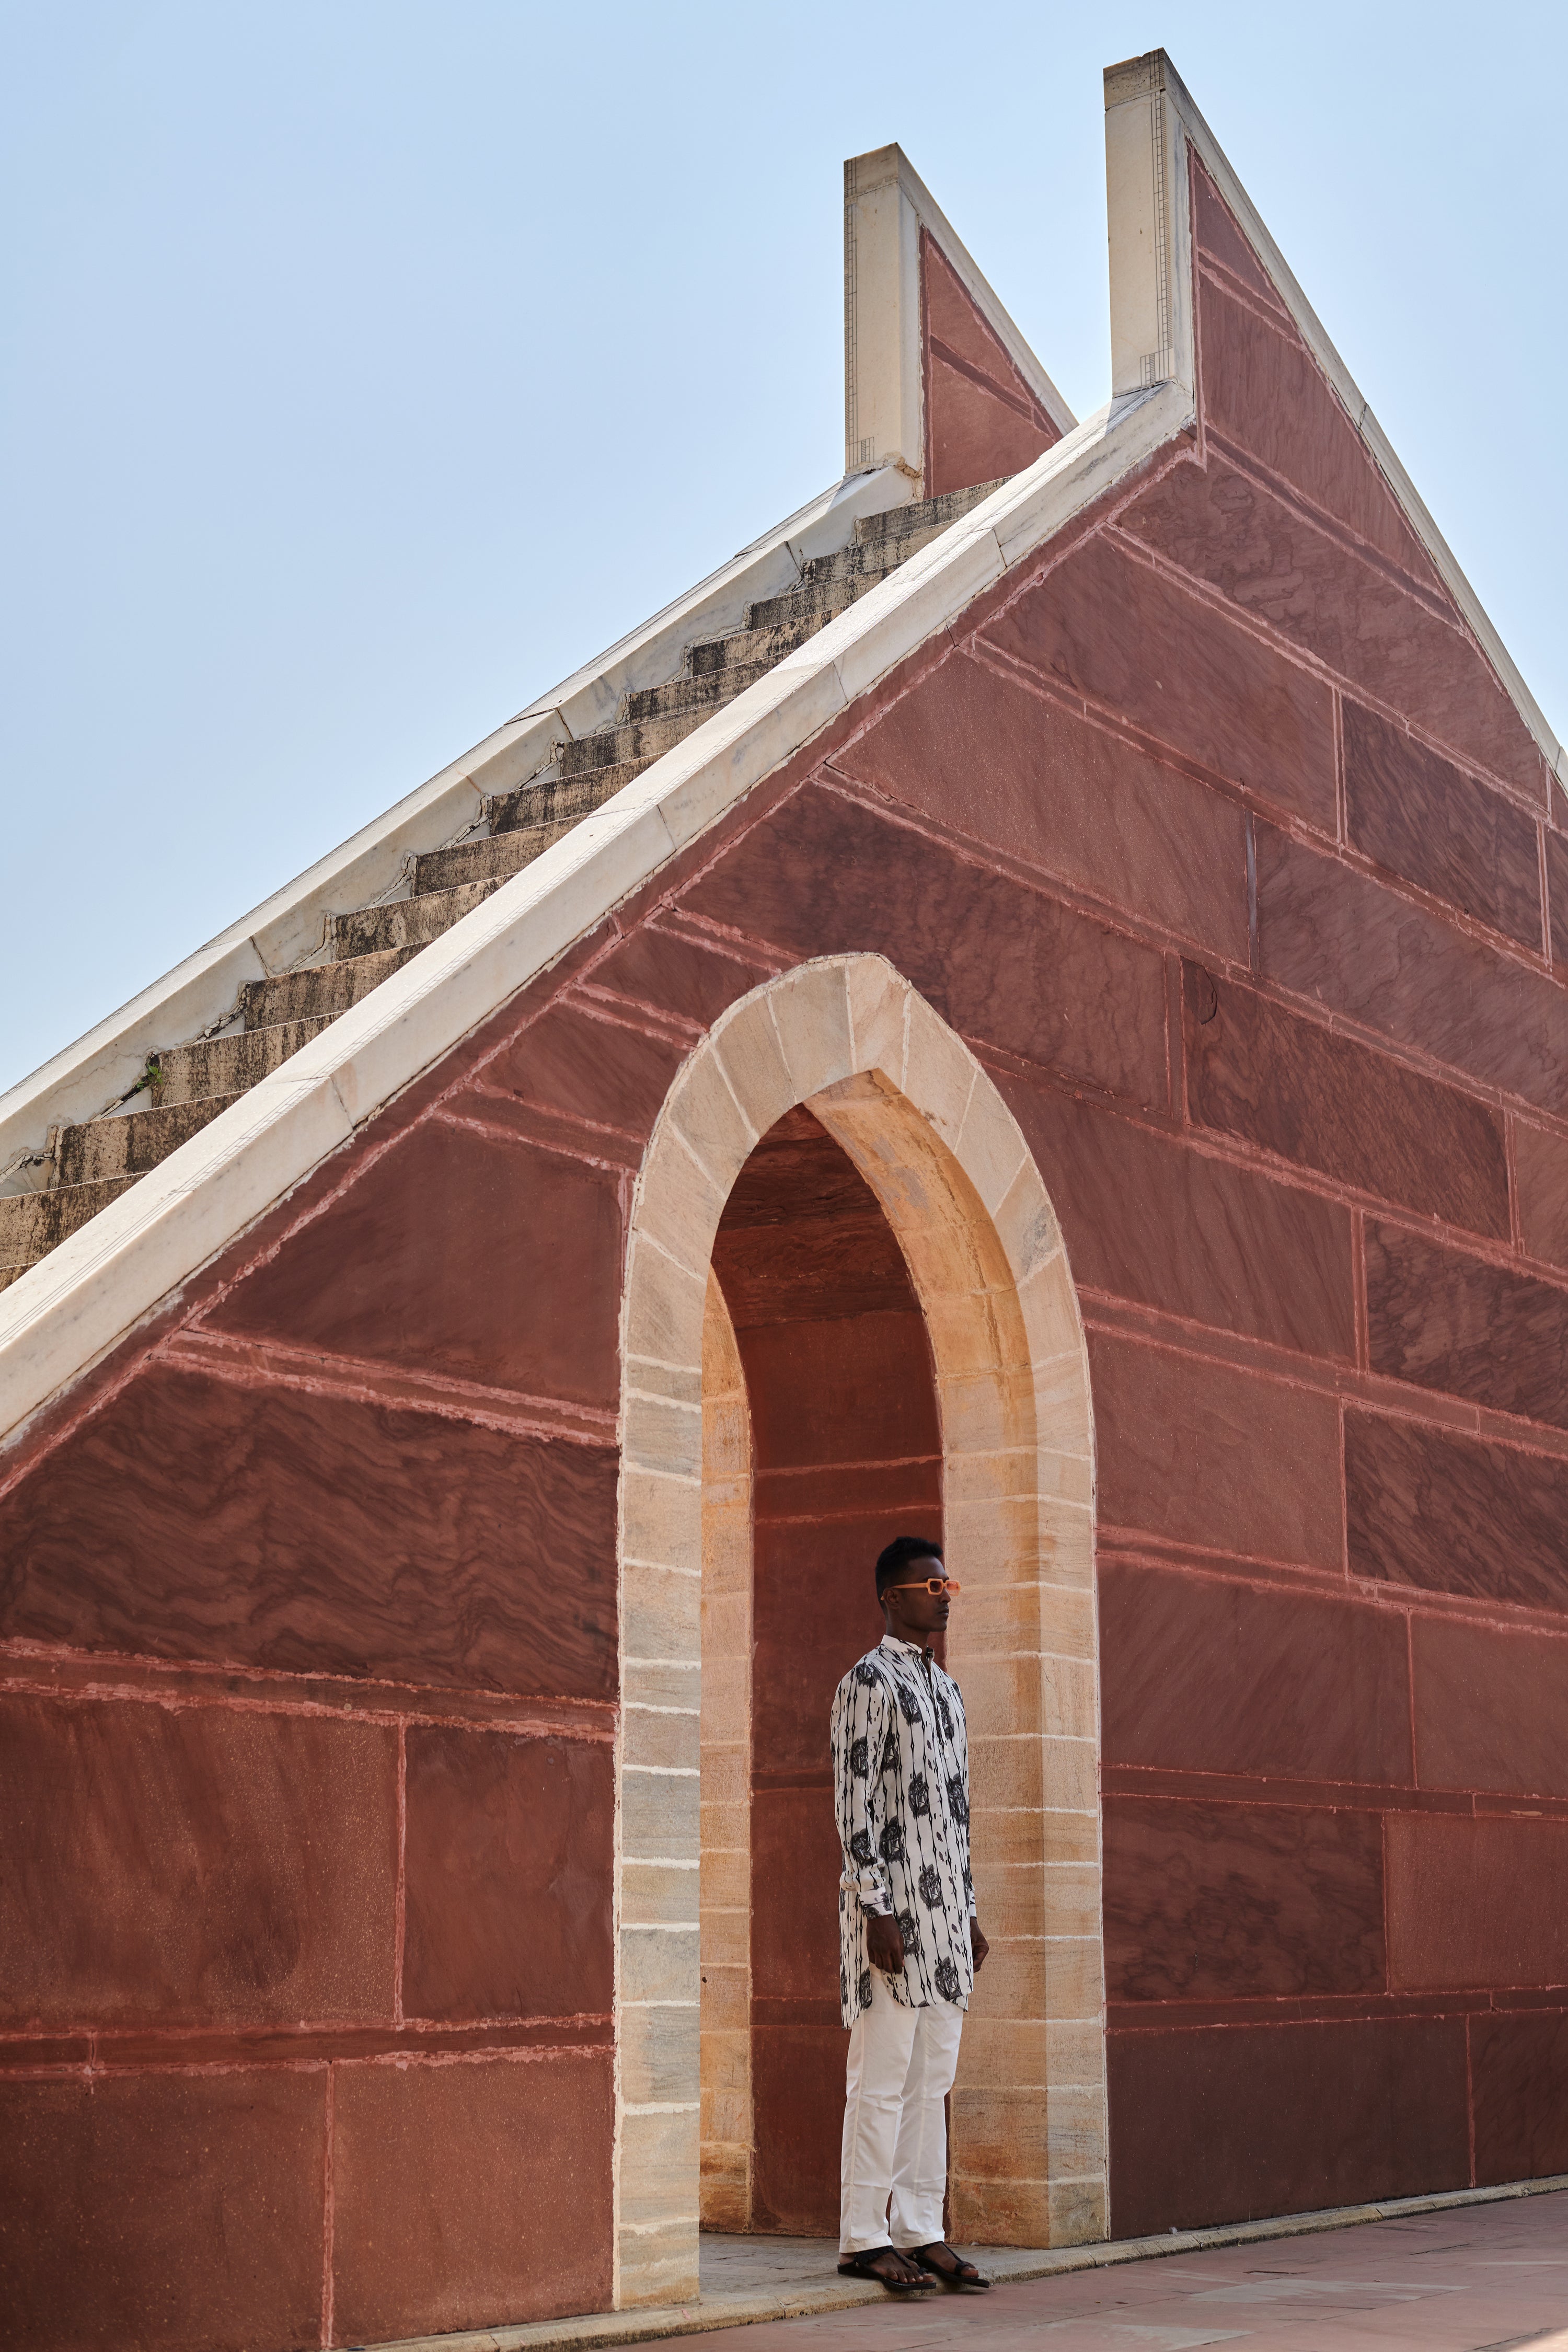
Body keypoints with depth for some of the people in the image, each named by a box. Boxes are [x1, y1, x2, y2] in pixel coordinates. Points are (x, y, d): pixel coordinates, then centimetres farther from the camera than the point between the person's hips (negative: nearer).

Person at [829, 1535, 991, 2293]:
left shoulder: (945, 1688, 18)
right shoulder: (868, 1682, -7)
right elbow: (854, 1803, -13)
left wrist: (968, 1910, 17)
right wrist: (877, 1909, -18)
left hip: (944, 1904, 8)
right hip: (891, 1901, -8)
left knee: (933, 2077, 8)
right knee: (882, 2076, -6)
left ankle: (920, 2231, 13)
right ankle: (863, 2238, -1)